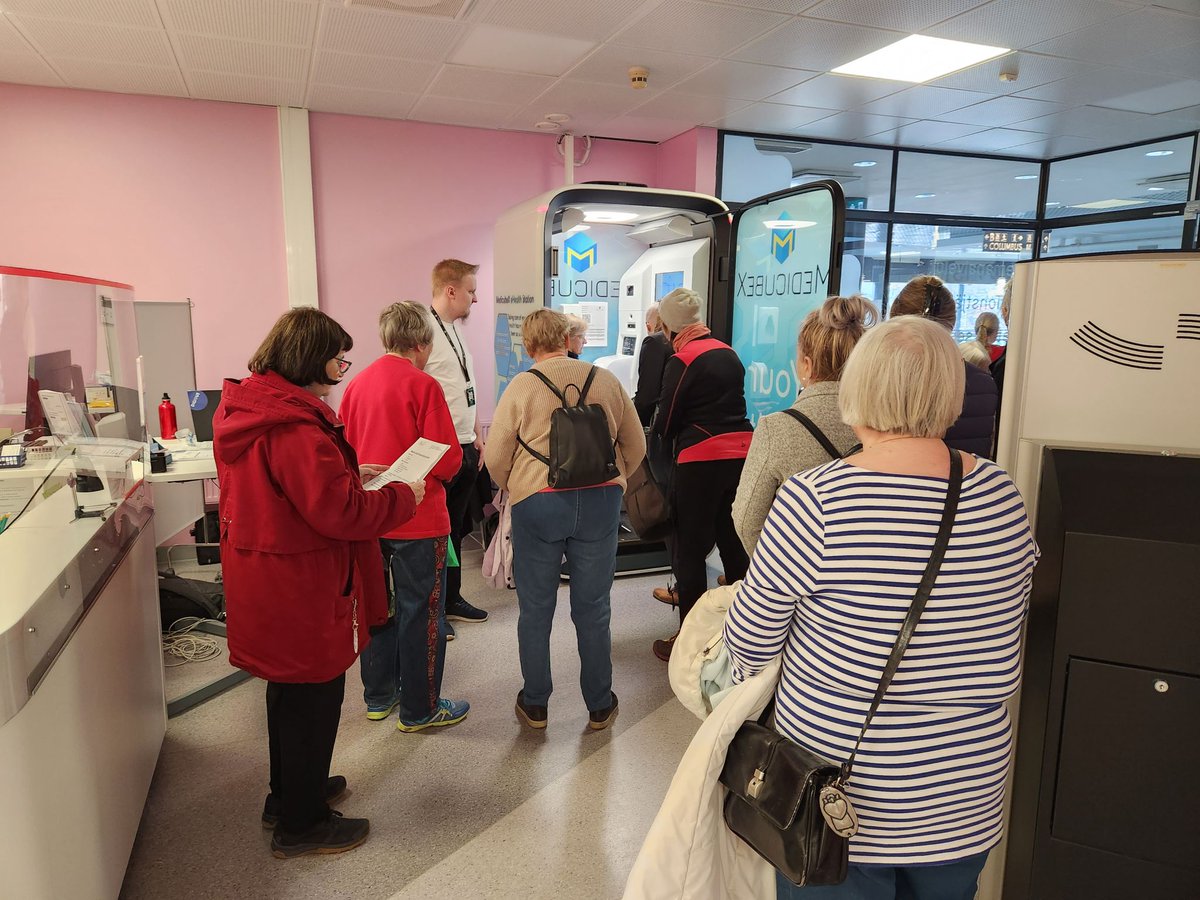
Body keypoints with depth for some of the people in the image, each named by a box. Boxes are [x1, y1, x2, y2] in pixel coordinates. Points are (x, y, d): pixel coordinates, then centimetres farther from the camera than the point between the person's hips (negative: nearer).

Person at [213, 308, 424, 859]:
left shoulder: (249, 408, 5)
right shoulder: (294, 428, -27)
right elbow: (341, 512, -28)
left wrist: (352, 473, 8)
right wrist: (403, 497, -15)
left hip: (265, 580, 10)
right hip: (300, 590, -10)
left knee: (290, 690, 25)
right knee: (314, 696, 7)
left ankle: (289, 793, 45)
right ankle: (300, 825, 25)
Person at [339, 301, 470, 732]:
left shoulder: (356, 384, 3)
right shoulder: (422, 385, -16)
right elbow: (447, 460, -17)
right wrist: (436, 474, 4)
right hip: (418, 518, -6)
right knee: (421, 614, 6)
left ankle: (378, 696, 32)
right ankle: (420, 709, 17)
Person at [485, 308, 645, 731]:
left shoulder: (521, 386, -5)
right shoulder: (606, 380, 2)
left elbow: (496, 458, -4)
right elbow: (636, 447, 7)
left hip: (537, 505, -2)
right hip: (600, 503, 2)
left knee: (535, 610, 13)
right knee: (592, 609, 13)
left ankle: (534, 705, 27)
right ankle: (600, 706, 25)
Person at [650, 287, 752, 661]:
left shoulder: (681, 361, -10)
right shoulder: (728, 353, 11)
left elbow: (666, 422, -5)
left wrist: (661, 439, 16)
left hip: (700, 460, -7)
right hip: (741, 452, 7)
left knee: (690, 549, 4)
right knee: (734, 543, 15)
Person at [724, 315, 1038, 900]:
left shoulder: (813, 503, -25)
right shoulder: (1002, 497, -8)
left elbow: (750, 642, -13)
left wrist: (744, 680, 8)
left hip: (843, 804, -4)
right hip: (967, 799, 5)